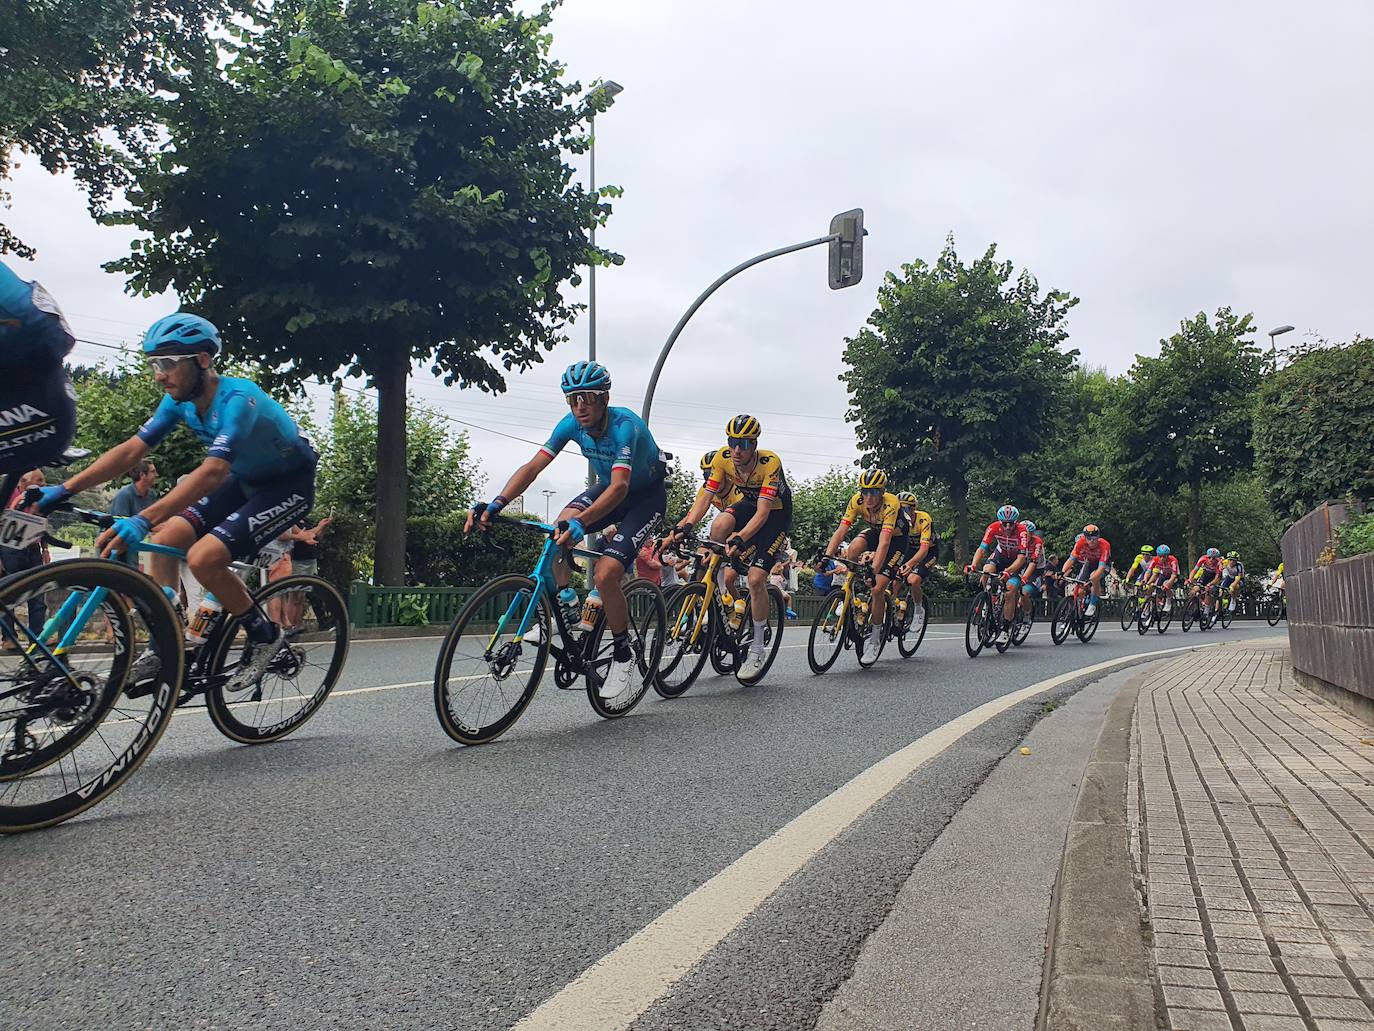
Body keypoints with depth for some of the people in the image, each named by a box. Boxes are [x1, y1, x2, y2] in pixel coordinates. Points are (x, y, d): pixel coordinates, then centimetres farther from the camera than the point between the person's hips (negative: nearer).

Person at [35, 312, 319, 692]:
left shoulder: (238, 399, -31)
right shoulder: (180, 401, -5)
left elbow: (212, 472, -43)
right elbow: (130, 450, -5)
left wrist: (142, 520, -51)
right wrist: (65, 489, -15)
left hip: (289, 485, -9)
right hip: (247, 479, 9)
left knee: (203, 558, -22)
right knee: (165, 539, -3)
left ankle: (265, 635, -2)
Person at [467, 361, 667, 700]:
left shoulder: (624, 425, -33)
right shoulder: (572, 424, -15)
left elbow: (620, 486, -45)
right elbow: (533, 466, -20)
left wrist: (581, 523, -61)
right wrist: (496, 504, -36)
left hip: (646, 494, -6)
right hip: (608, 485, 6)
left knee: (605, 575, -23)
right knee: (561, 529, -23)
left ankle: (623, 653, -1)